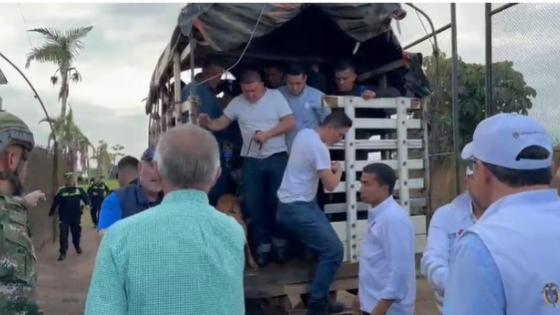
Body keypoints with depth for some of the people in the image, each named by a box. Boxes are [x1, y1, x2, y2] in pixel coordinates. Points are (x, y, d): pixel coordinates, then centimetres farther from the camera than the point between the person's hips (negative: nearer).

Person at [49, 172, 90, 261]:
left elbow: (86, 197, -7)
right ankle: (63, 253, 1)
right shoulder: (61, 191, -2)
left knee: (76, 233, 16)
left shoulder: (79, 190, -1)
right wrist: (51, 213, 4)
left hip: (76, 217, 1)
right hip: (64, 218, -1)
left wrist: (87, 204, -27)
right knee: (63, 235, -7)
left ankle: (77, 246, 43)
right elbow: (55, 203, 2)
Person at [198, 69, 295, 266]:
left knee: (278, 201, 1)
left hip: (277, 157, -3)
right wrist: (207, 123, -19)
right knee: (254, 205, 4)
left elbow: (290, 123, -8)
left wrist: (267, 134, -18)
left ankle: (279, 241, 20)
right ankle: (263, 245, 18)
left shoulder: (275, 96, -4)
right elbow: (220, 123, 3)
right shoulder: (237, 102, 4)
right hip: (251, 161, 3)